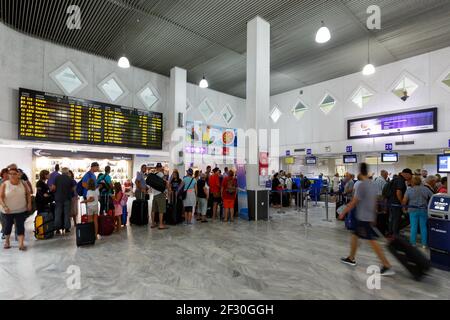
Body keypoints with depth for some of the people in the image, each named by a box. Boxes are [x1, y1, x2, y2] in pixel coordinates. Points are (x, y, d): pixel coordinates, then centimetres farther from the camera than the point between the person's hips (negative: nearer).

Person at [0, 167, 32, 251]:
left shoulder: (22, 183, -3)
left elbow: (28, 193, 7)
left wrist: (29, 203, -2)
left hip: (21, 210, 0)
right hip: (8, 211, 0)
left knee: (20, 226, -1)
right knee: (8, 225, 15)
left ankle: (21, 244, 1)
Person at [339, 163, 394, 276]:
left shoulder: (361, 185, -19)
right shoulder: (373, 184, 7)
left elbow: (353, 202, -17)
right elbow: (374, 201, 14)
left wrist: (343, 213, -8)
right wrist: (374, 216, 23)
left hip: (363, 218, -9)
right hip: (369, 217, 9)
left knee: (372, 241, -3)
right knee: (354, 236, 17)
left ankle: (387, 266, 3)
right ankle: (351, 259, 27)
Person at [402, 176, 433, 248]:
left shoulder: (409, 190, -5)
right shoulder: (426, 189, 1)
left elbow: (404, 201, -9)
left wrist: (404, 208, 5)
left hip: (413, 210, -2)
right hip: (424, 210, 2)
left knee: (413, 227, 4)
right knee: (423, 227, 8)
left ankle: (413, 243, 9)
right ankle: (424, 244, 14)